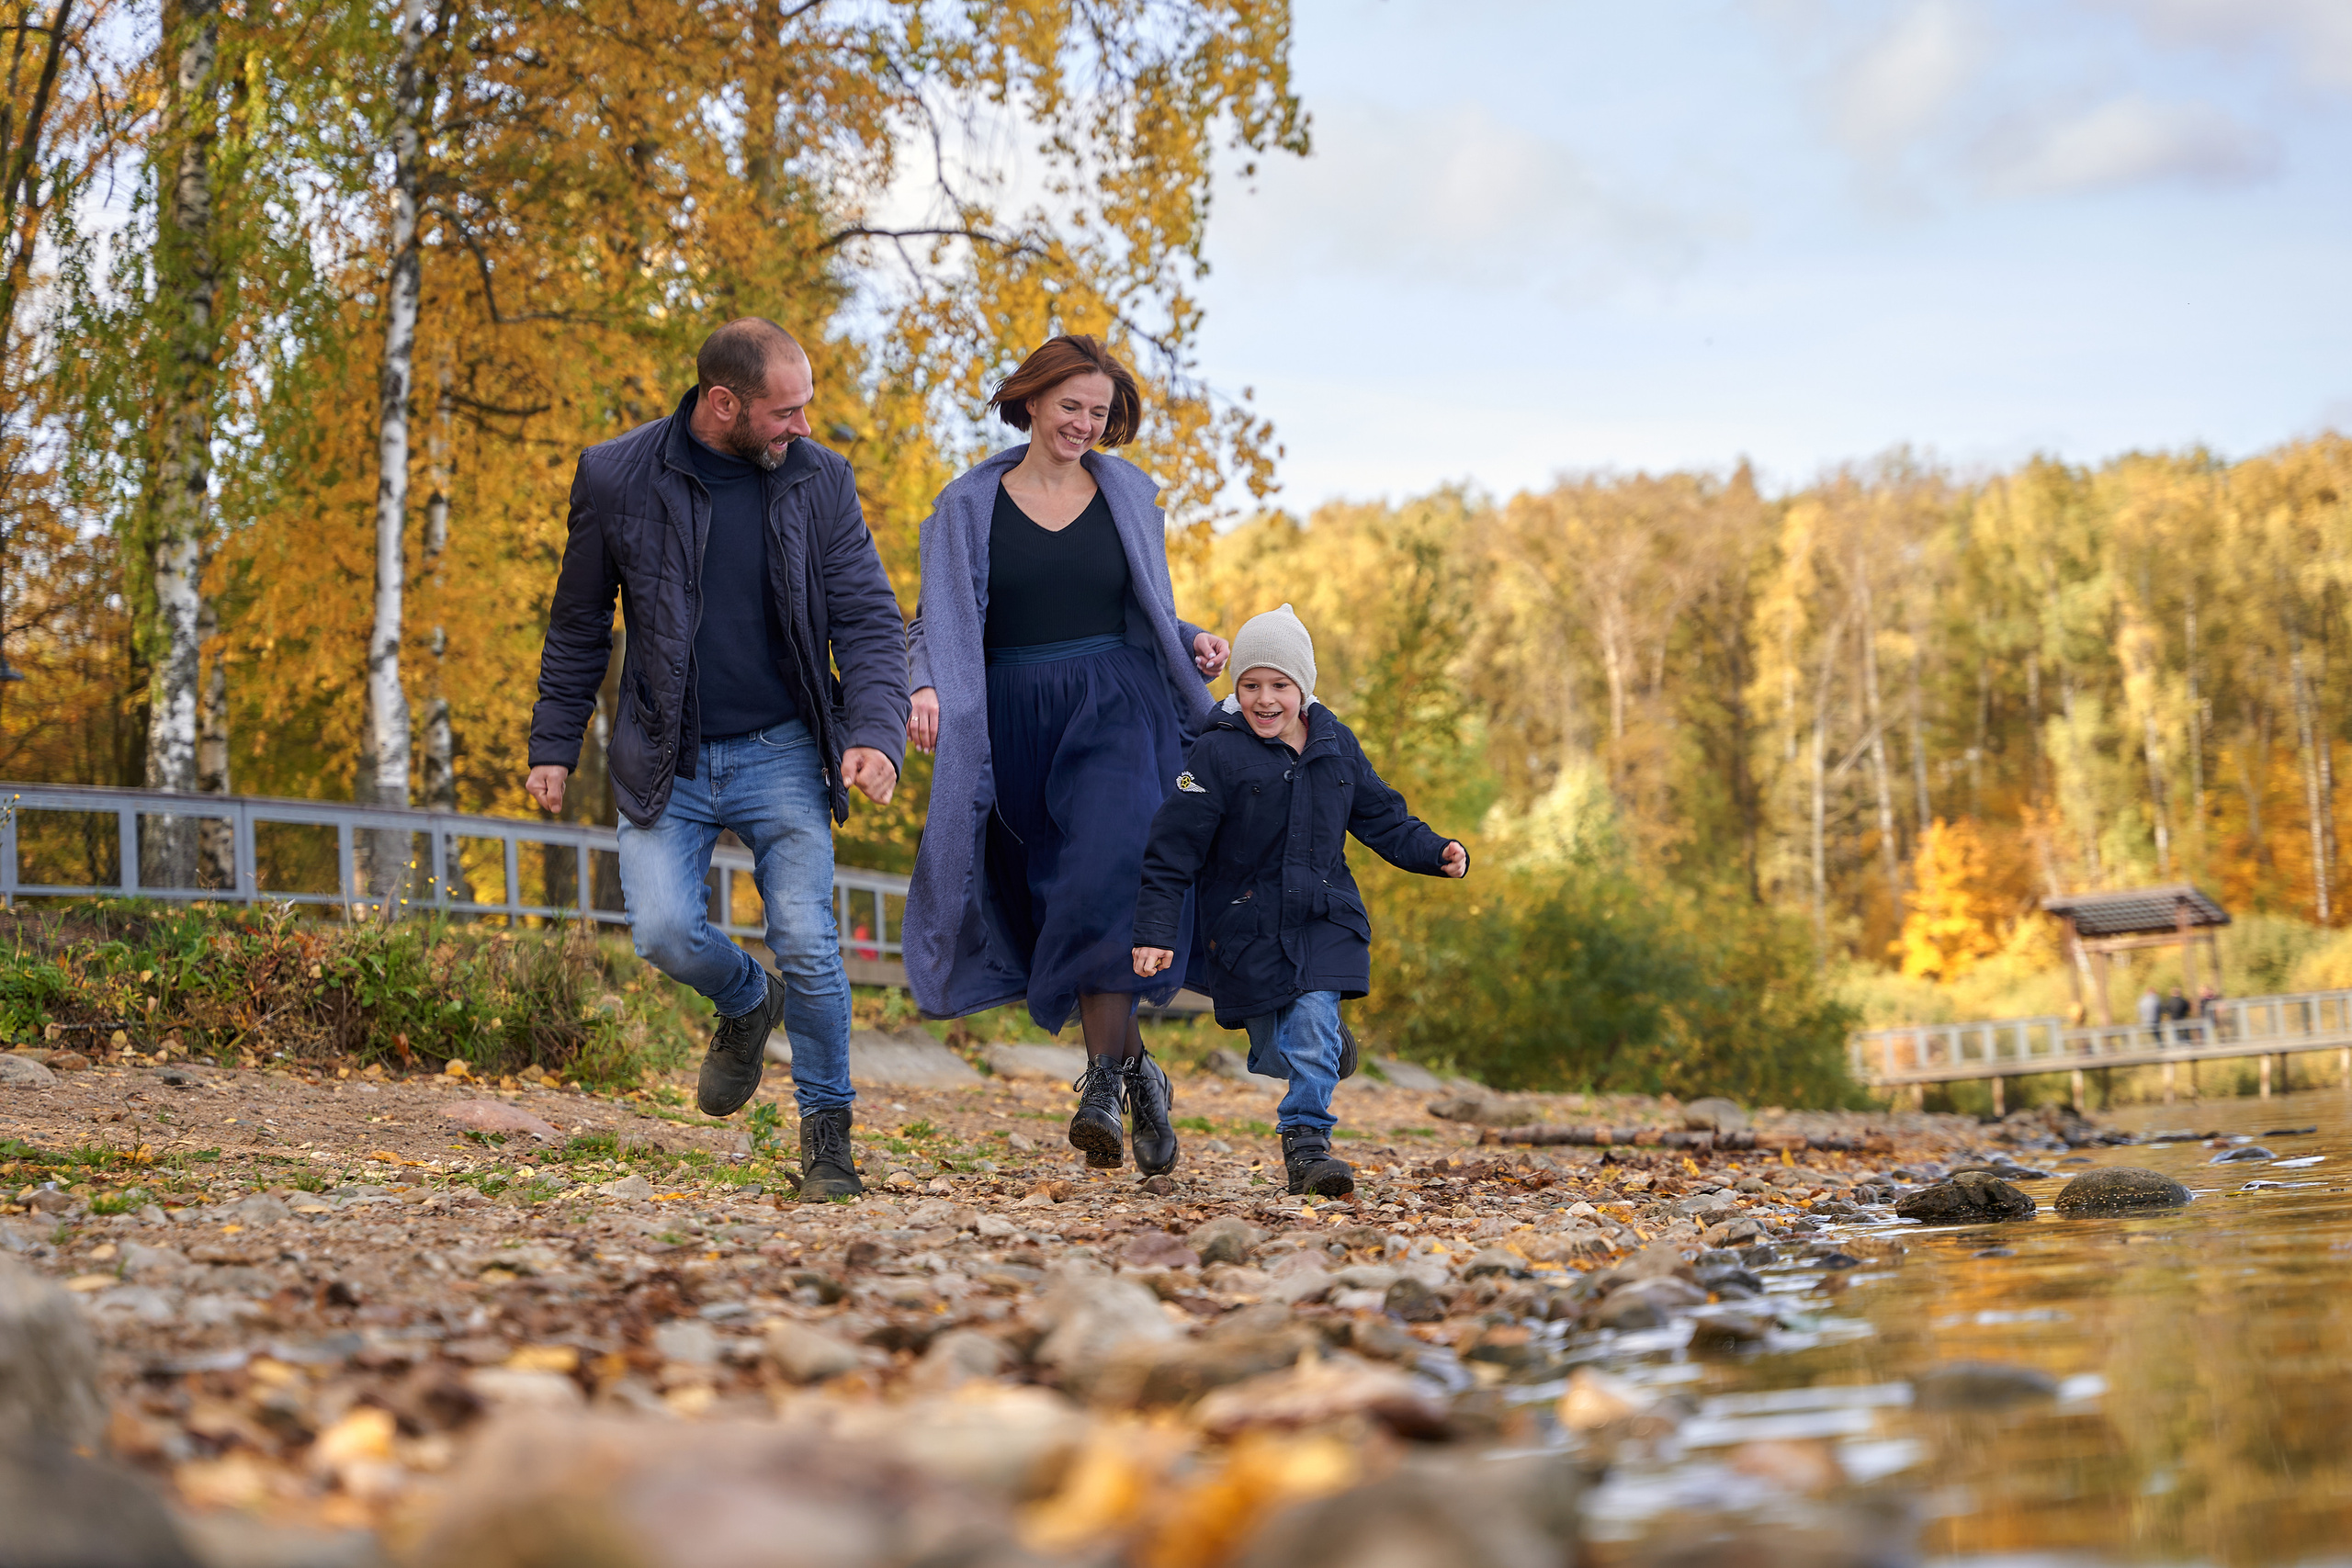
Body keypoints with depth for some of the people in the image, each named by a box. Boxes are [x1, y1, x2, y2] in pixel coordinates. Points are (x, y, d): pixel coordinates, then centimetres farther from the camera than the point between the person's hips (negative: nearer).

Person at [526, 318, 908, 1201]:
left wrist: (876, 735, -17)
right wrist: (554, 746, 7)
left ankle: (826, 1135, 9)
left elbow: (870, 620, -1)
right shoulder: (617, 479, -3)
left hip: (780, 755, 0)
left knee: (807, 943, -9)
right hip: (665, 762, 0)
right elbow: (579, 625, 8)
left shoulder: (820, 482, -1)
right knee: (664, 932, -14)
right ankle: (746, 1005, 22)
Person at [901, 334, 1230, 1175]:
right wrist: (925, 688, -13)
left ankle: (1103, 1083, -17)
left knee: (1108, 879, -22)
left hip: (1117, 710, -1)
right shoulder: (969, 505, 7)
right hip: (1016, 721, 1)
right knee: (1052, 903, 2)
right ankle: (1137, 1070, 19)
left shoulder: (1129, 497, 11)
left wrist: (1195, 645, -1)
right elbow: (936, 621, 6)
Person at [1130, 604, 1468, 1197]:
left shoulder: (1335, 744, 4)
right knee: (1274, 1047, 3)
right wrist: (1155, 933, -15)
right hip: (1249, 924, -2)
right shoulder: (1217, 754, -10)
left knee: (1313, 1024, -16)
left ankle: (1307, 1141, -10)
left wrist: (1436, 854, -1)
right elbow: (1172, 852, -10)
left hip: (1324, 918, 2)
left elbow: (1382, 819, 15)